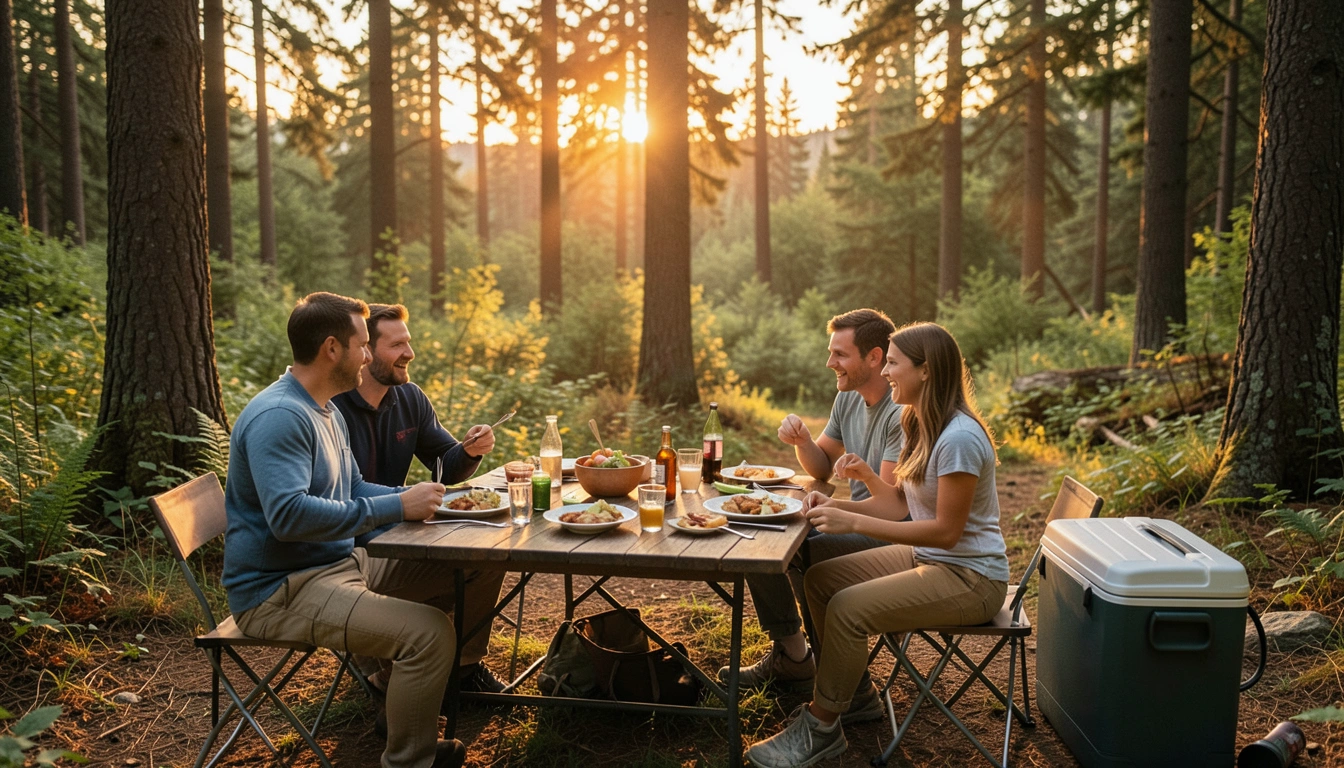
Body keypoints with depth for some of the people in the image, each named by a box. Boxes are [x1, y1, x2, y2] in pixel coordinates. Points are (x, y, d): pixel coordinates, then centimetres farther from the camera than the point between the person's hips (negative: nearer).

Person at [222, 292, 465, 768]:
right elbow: (289, 515, -32)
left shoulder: (326, 412, 14)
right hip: (280, 591, -11)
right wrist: (395, 507, -28)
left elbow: (353, 488, 22)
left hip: (339, 563, 11)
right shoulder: (279, 417, -21)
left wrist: (415, 499, 5)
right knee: (430, 631, -26)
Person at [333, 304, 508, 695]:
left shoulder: (410, 399, 5)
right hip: (346, 547, -7)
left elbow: (446, 469, 12)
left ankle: (466, 662, 11)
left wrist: (469, 451, -12)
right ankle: (378, 666, 0)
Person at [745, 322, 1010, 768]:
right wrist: (836, 506, -7)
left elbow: (945, 531, -24)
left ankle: (821, 728, -5)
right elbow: (900, 501, 9)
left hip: (969, 576, -10)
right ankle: (848, 693, 14)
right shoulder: (919, 425, 6)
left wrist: (853, 523, -24)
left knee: (847, 608, -23)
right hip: (927, 559, 10)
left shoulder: (959, 438, -25)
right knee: (818, 579, 4)